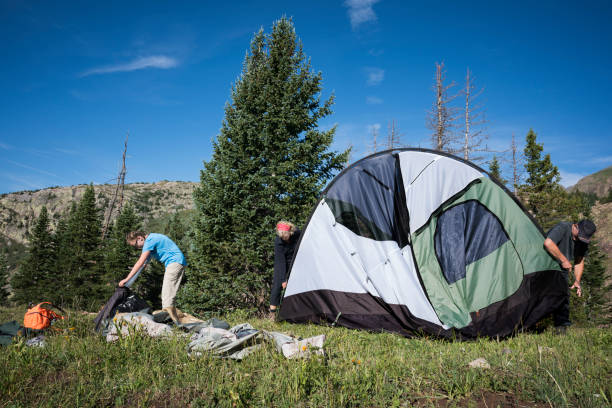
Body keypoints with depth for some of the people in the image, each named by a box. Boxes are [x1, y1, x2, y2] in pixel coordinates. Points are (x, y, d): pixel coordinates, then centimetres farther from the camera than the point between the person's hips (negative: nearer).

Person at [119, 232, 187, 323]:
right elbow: (144, 263, 20)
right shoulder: (151, 239, 17)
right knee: (166, 295, 12)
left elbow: (140, 263, -18)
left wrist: (127, 279, -17)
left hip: (175, 261, -10)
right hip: (176, 263, 10)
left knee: (167, 294, -14)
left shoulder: (149, 241, -13)